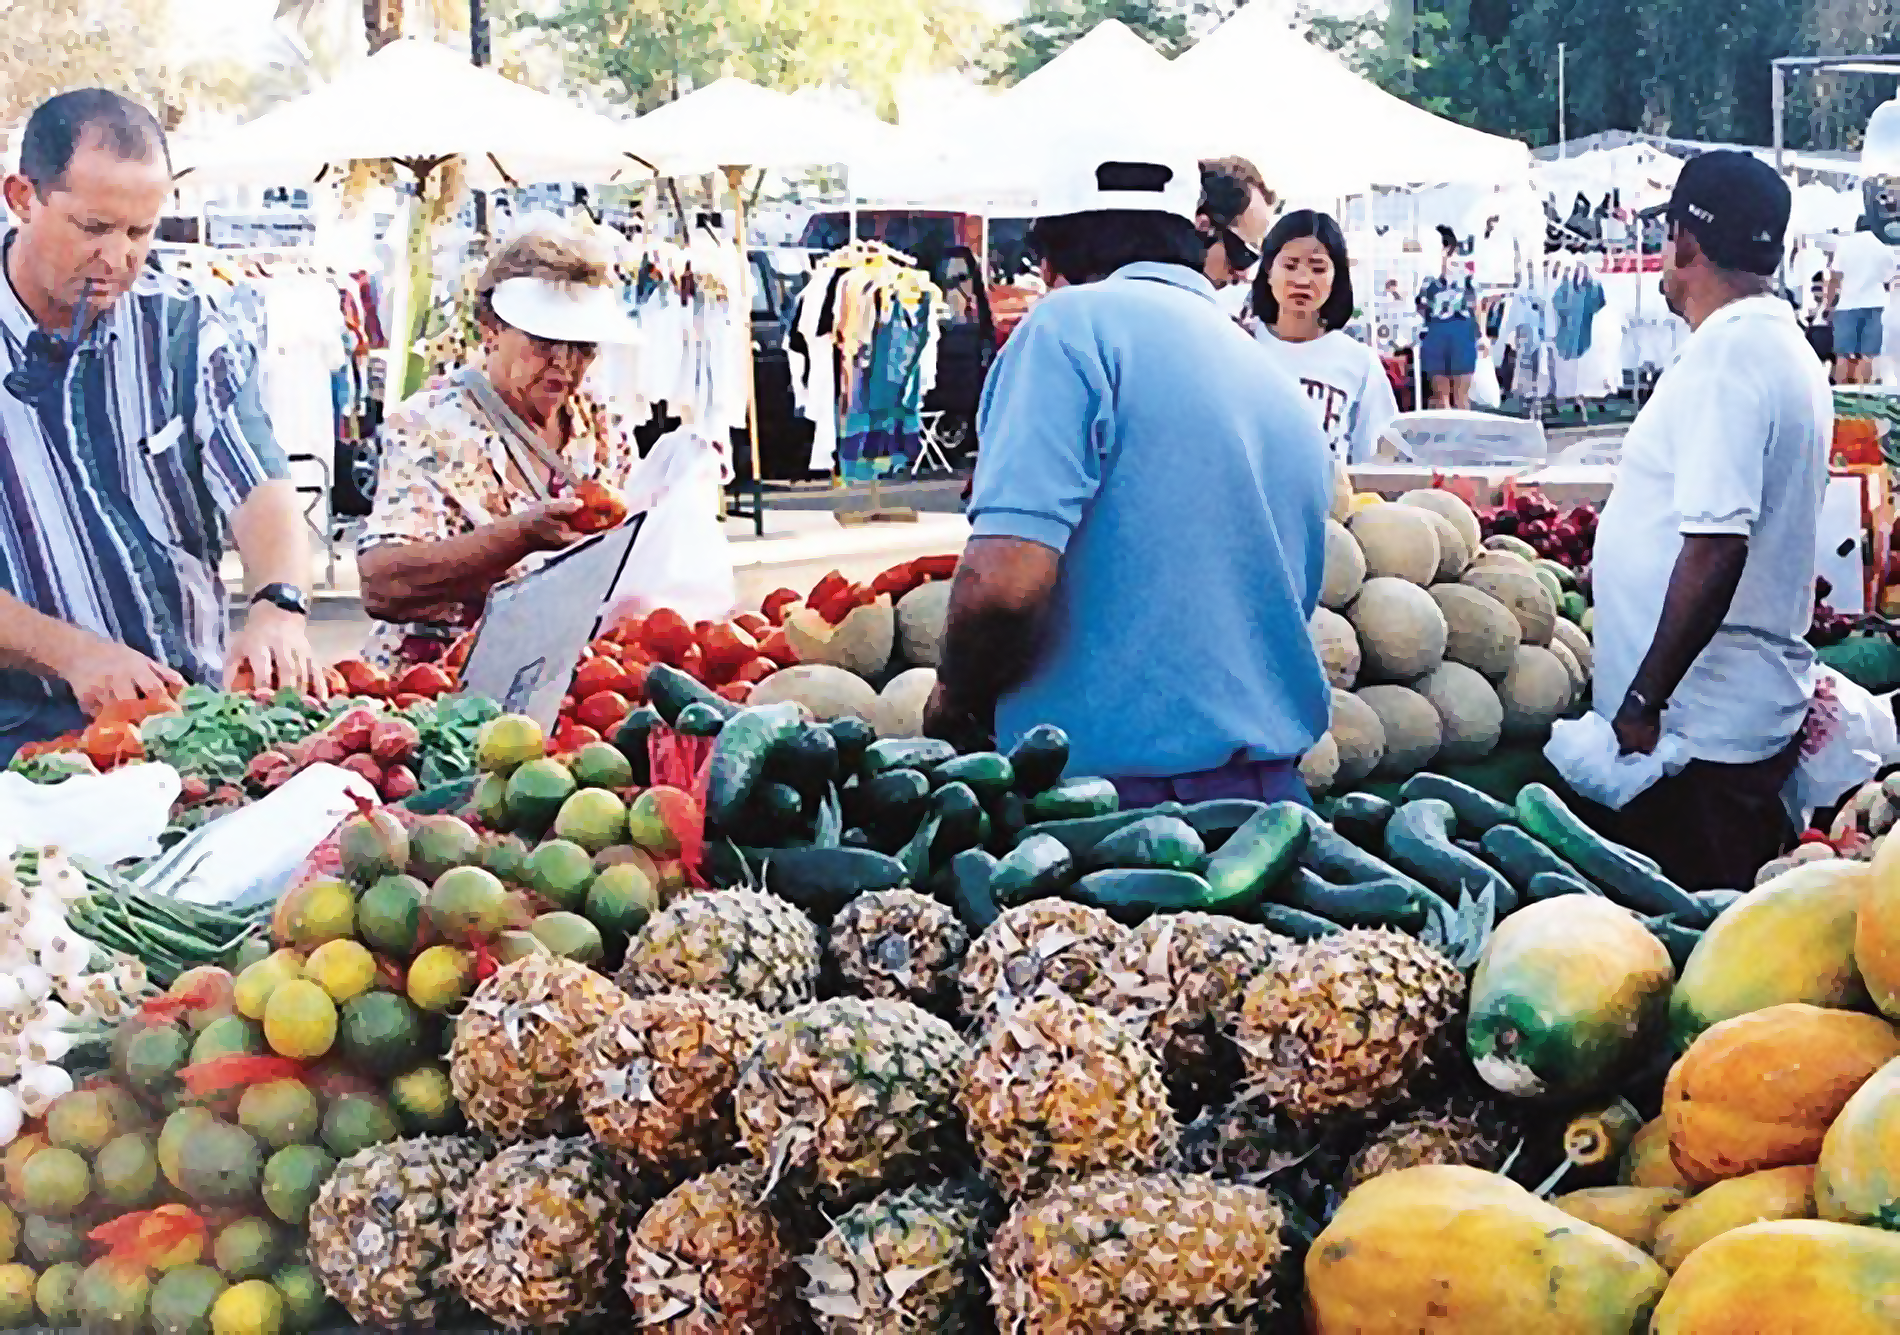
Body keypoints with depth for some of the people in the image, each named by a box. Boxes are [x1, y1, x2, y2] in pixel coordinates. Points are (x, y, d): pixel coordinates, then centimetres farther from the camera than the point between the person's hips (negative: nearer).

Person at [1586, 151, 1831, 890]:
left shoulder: (1726, 358, -18)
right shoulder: (1783, 345, 14)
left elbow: (1714, 550, -26)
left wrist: (1644, 699, -20)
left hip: (1699, 730, -10)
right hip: (1755, 713, 10)